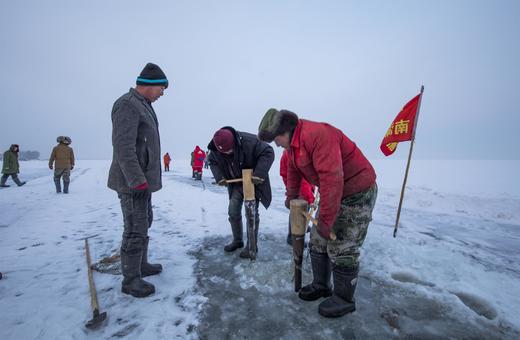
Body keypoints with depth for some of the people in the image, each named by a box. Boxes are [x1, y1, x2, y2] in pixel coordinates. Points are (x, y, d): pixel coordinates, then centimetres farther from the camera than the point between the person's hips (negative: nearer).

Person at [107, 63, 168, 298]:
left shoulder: (143, 105, 16)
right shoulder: (127, 105, -15)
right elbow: (123, 147, -23)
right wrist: (137, 180, -25)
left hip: (143, 179, 11)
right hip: (133, 181, -11)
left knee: (144, 222, 19)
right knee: (135, 230, -3)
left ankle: (141, 265, 33)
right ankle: (130, 280, 12)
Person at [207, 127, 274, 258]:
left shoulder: (248, 141, -32)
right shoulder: (215, 150, -15)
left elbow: (268, 152, -27)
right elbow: (213, 162, 5)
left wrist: (259, 174, -36)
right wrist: (219, 177, -12)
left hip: (253, 182, -5)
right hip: (236, 184, 5)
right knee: (233, 212, 6)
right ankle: (237, 240, 27)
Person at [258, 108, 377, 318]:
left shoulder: (317, 135, -28)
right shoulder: (293, 142, 4)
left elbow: (331, 178, -33)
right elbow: (293, 169, 21)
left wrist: (325, 220, -28)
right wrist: (292, 195, 21)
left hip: (357, 193, -9)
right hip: (331, 193, 9)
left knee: (341, 249, -3)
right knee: (317, 242, 13)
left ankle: (344, 299, 18)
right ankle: (320, 286, 31)